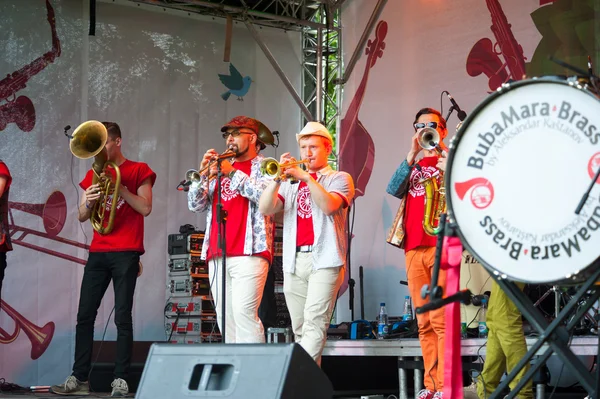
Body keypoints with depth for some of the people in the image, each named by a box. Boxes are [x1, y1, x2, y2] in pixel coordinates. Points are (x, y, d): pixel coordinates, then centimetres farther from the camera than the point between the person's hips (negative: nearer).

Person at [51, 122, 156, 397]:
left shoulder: (138, 171, 4)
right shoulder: (93, 175, 17)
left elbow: (145, 208, -7)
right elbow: (82, 217, 14)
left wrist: (118, 185, -12)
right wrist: (88, 202, -8)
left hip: (126, 253, -5)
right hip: (98, 252, 5)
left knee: (122, 317, -6)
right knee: (84, 316, 0)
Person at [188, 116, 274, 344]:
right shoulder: (219, 169, 23)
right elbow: (195, 205, 16)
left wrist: (232, 173, -10)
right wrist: (203, 175, 0)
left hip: (248, 252, -6)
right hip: (217, 255, 6)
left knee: (244, 314, -17)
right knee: (226, 318, 3)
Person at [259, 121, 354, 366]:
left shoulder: (339, 179, 10)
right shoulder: (290, 183, 21)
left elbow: (329, 205, -12)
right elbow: (266, 209, 5)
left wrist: (306, 177, -16)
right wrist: (278, 178, -9)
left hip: (324, 259, -5)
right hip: (294, 261, 5)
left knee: (315, 322, -16)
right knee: (300, 328, 5)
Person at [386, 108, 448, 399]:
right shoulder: (413, 165, 21)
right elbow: (394, 189, 3)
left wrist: (450, 171, -21)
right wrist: (412, 156, -6)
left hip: (441, 245, -5)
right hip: (414, 247, 5)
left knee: (440, 319, -12)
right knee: (424, 322, 6)